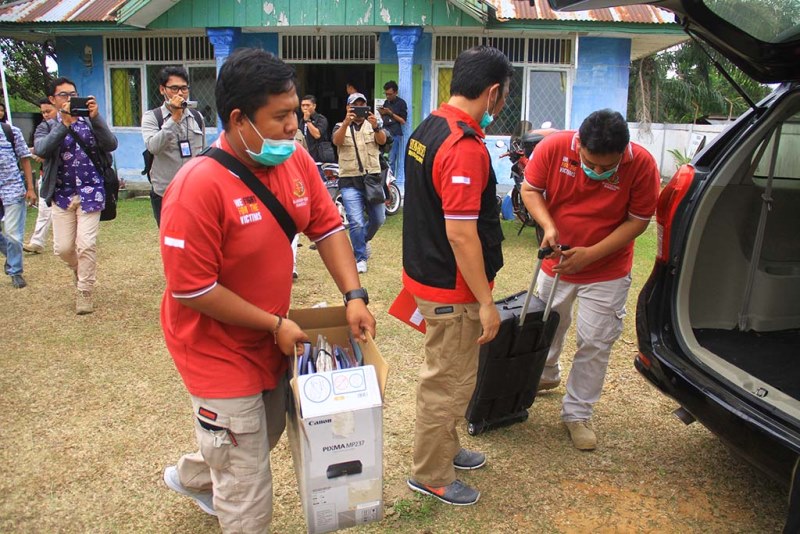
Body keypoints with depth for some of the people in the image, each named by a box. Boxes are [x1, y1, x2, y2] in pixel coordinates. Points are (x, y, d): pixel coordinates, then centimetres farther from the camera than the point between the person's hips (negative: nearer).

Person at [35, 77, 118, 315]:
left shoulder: (91, 122, 4)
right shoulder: (47, 127, 5)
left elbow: (111, 145, -13)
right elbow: (41, 150, -17)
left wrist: (96, 117, -24)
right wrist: (64, 123, -25)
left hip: (90, 192, -2)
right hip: (62, 195, 2)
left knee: (86, 244, -7)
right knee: (63, 247, 6)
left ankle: (84, 291, 9)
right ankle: (81, 270, 38)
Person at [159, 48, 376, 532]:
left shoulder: (295, 160, -8)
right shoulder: (199, 187, -28)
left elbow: (327, 226, -1)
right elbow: (192, 290, -25)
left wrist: (354, 296, -13)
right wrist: (275, 324, -20)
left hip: (271, 342, 8)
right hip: (221, 353, -8)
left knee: (266, 434, 31)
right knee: (249, 494, 5)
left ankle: (192, 477, 60)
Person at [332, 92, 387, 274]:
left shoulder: (373, 125, 9)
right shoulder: (340, 127, 6)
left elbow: (382, 140, -12)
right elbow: (337, 141, -17)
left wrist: (376, 127, -35)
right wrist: (346, 123, -36)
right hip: (350, 181, -2)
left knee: (378, 218, 10)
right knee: (356, 223, -7)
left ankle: (363, 240, 39)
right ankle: (360, 257, 7)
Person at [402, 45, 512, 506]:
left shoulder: (426, 130, 7)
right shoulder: (465, 147, -24)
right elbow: (460, 232, -27)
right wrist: (487, 302, -19)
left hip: (426, 273, 10)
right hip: (452, 288, -10)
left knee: (446, 375, 24)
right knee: (450, 383, 7)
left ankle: (445, 448, 42)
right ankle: (432, 475, 24)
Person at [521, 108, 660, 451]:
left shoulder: (642, 165, -23)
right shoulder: (553, 147, -20)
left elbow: (637, 221, -15)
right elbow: (530, 190, -8)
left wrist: (590, 254, -25)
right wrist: (548, 225, -27)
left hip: (606, 272, -2)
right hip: (556, 262, 2)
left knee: (595, 344, 3)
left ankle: (577, 414, 20)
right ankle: (546, 376, 51)